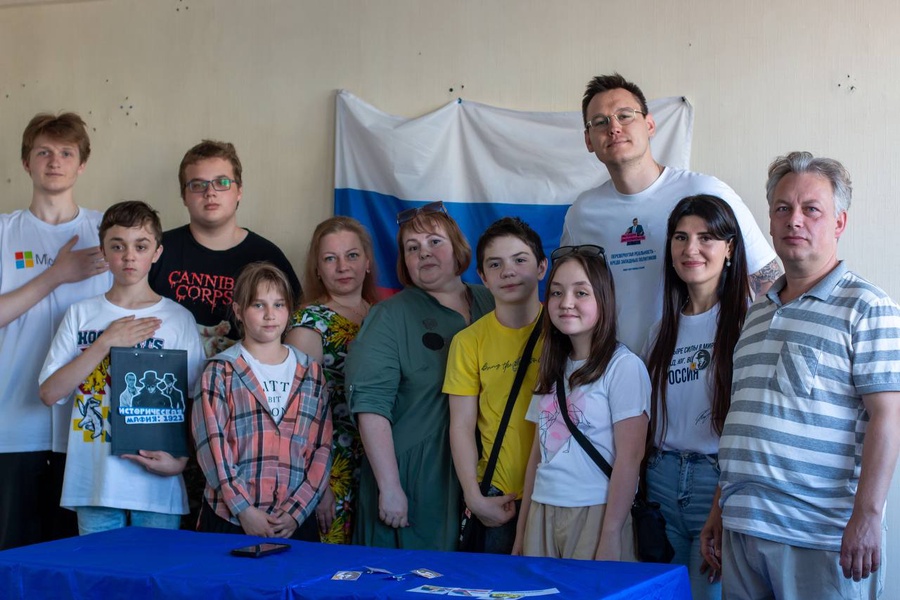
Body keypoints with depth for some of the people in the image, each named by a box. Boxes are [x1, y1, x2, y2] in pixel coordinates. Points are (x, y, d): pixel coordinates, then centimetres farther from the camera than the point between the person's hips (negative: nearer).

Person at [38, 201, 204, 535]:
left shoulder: (179, 319, 2)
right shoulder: (82, 315, 7)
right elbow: (49, 393, -1)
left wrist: (179, 460, -15)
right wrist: (106, 343, -9)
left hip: (157, 485, -1)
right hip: (94, 483, 1)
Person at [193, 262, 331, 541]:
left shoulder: (311, 372, 10)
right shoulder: (220, 371, 2)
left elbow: (323, 446, 5)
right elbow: (211, 444, -6)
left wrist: (297, 511, -6)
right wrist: (243, 509, -14)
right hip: (229, 519, -2)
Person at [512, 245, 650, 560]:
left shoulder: (624, 366, -8)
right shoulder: (553, 371, 14)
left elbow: (629, 457, -12)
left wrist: (610, 537, -16)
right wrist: (521, 532, 13)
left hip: (594, 513, -6)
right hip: (542, 514, 6)